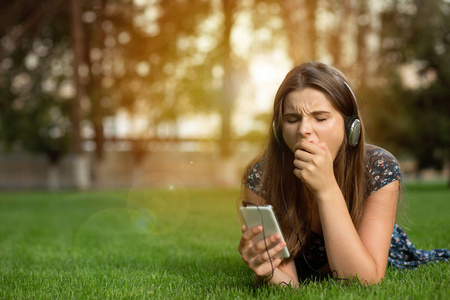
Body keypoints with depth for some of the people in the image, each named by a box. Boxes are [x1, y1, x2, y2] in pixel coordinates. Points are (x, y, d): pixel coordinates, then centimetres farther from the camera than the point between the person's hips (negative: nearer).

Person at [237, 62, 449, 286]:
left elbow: (364, 282, -38)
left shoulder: (380, 169, -31)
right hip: (306, 277, 2)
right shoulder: (260, 178, -30)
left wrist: (327, 189, -46)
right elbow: (287, 283, -27)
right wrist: (267, 273, -52)